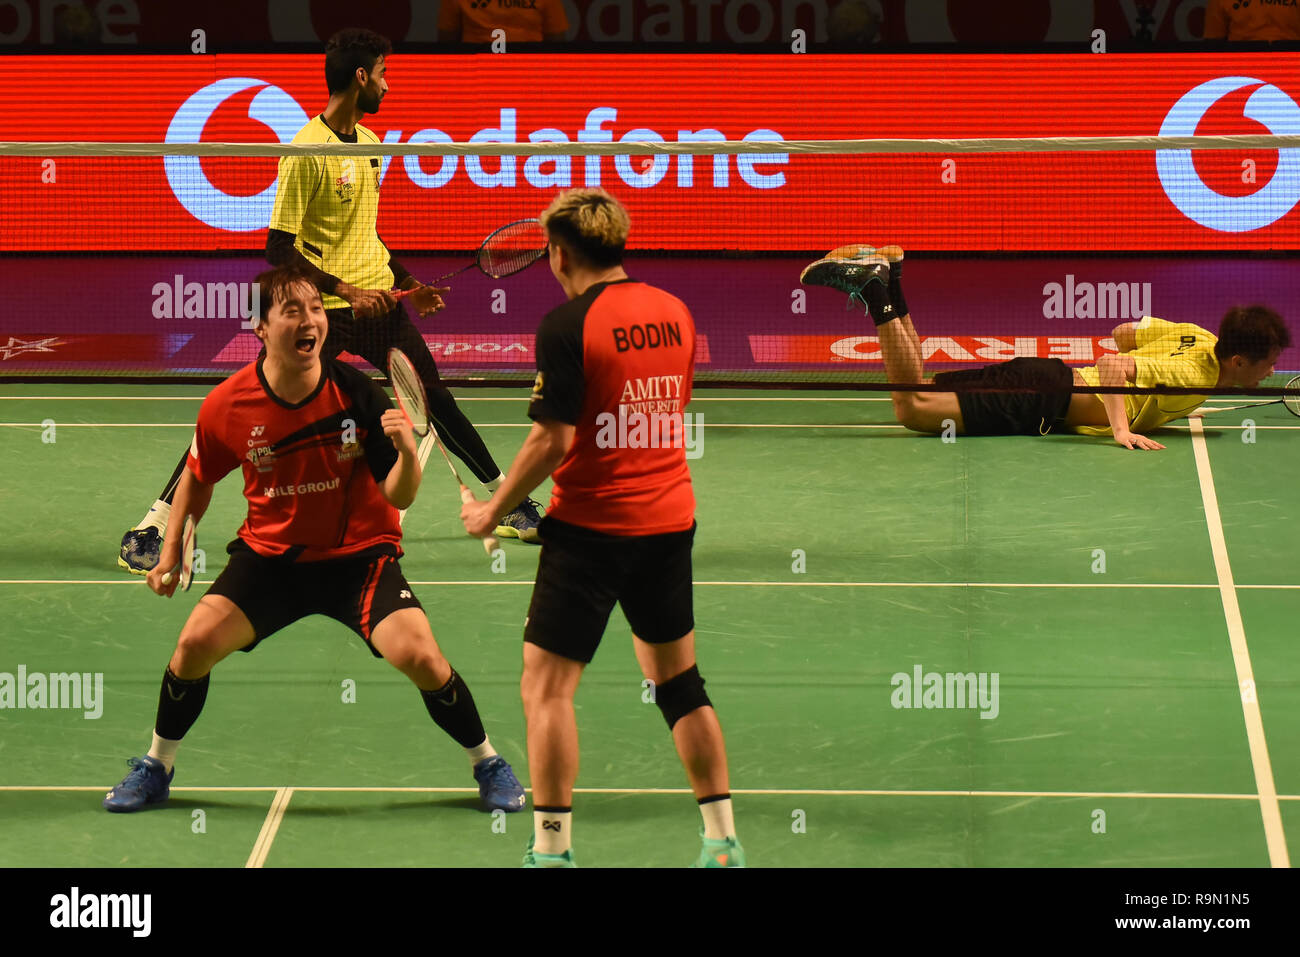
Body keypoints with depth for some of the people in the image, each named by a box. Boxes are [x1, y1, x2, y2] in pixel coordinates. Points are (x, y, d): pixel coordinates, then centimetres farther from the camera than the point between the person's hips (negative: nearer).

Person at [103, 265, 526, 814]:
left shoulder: (355, 392, -19)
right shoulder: (226, 406, -14)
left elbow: (399, 497, -16)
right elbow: (198, 478, 8)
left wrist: (407, 451, -35)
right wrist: (172, 549, 7)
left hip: (359, 553, -2)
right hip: (270, 555, 2)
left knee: (420, 656, -21)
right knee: (195, 643, -15)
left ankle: (487, 764, 5)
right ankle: (156, 769, 11)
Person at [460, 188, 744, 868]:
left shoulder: (567, 325, -14)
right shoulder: (674, 313, 5)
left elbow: (554, 440, -17)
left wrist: (493, 510, -6)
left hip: (592, 526, -7)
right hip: (670, 520, 7)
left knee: (546, 686, 0)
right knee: (679, 682, 16)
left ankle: (551, 850, -3)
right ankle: (722, 842, 17)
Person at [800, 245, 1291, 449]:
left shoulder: (1198, 337, 8)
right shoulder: (1192, 377, -19)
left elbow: (1123, 333, 21)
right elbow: (1110, 364, -29)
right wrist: (1122, 429, -34)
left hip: (1046, 375, 9)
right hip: (1045, 400, -9)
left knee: (918, 390, 13)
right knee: (913, 407, -16)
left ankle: (888, 279, 9)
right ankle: (878, 293, -13)